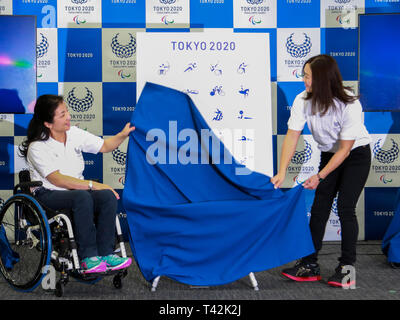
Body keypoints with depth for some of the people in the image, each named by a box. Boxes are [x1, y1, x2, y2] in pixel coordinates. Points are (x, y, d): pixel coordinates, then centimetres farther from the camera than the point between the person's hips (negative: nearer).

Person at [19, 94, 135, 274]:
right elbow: (57, 179, -20)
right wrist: (92, 185, -24)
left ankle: (105, 253, -22)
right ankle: (88, 256, -30)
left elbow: (105, 146, 12)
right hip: (48, 195, -6)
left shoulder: (74, 133, 7)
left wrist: (123, 135, -7)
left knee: (108, 196, -24)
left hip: (77, 189, 6)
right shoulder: (38, 147, -12)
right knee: (82, 197, -37)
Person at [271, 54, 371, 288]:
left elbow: (345, 149, -23)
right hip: (329, 155, 5)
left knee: (345, 208, -12)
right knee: (318, 208, -1)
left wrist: (320, 177, -24)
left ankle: (347, 267, -1)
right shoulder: (303, 101, -16)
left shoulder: (350, 105, -28)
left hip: (356, 155, -5)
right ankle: (310, 265, 6)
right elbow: (292, 137, -17)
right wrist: (282, 172, -26)